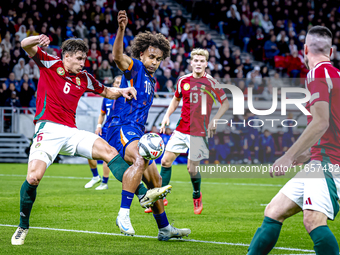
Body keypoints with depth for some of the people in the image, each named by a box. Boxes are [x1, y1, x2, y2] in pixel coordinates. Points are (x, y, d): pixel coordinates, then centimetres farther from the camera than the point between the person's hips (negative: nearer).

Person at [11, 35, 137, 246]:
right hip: (48, 129, -5)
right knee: (34, 177, -19)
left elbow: (107, 92, 32)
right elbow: (26, 45, -5)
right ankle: (23, 227, 0)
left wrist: (122, 91, 9)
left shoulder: (84, 78, 19)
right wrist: (36, 40, -30)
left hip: (71, 132, 5)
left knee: (109, 152, -10)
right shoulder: (50, 64, 6)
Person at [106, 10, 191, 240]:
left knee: (155, 181, 13)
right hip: (122, 129, -10)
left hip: (136, 133, 10)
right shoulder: (134, 68, -3)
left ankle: (164, 229, 24)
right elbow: (118, 56, -26)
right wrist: (121, 29, -42)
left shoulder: (152, 81, 22)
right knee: (140, 160, -36)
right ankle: (123, 214, -38)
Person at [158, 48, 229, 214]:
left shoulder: (211, 82, -6)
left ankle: (197, 195, 26)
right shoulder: (183, 80, 4)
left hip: (199, 131, -4)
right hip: (181, 129, 4)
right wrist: (167, 115, 10)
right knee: (166, 161, -1)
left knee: (192, 168, -4)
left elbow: (225, 103, 0)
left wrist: (214, 120, -10)